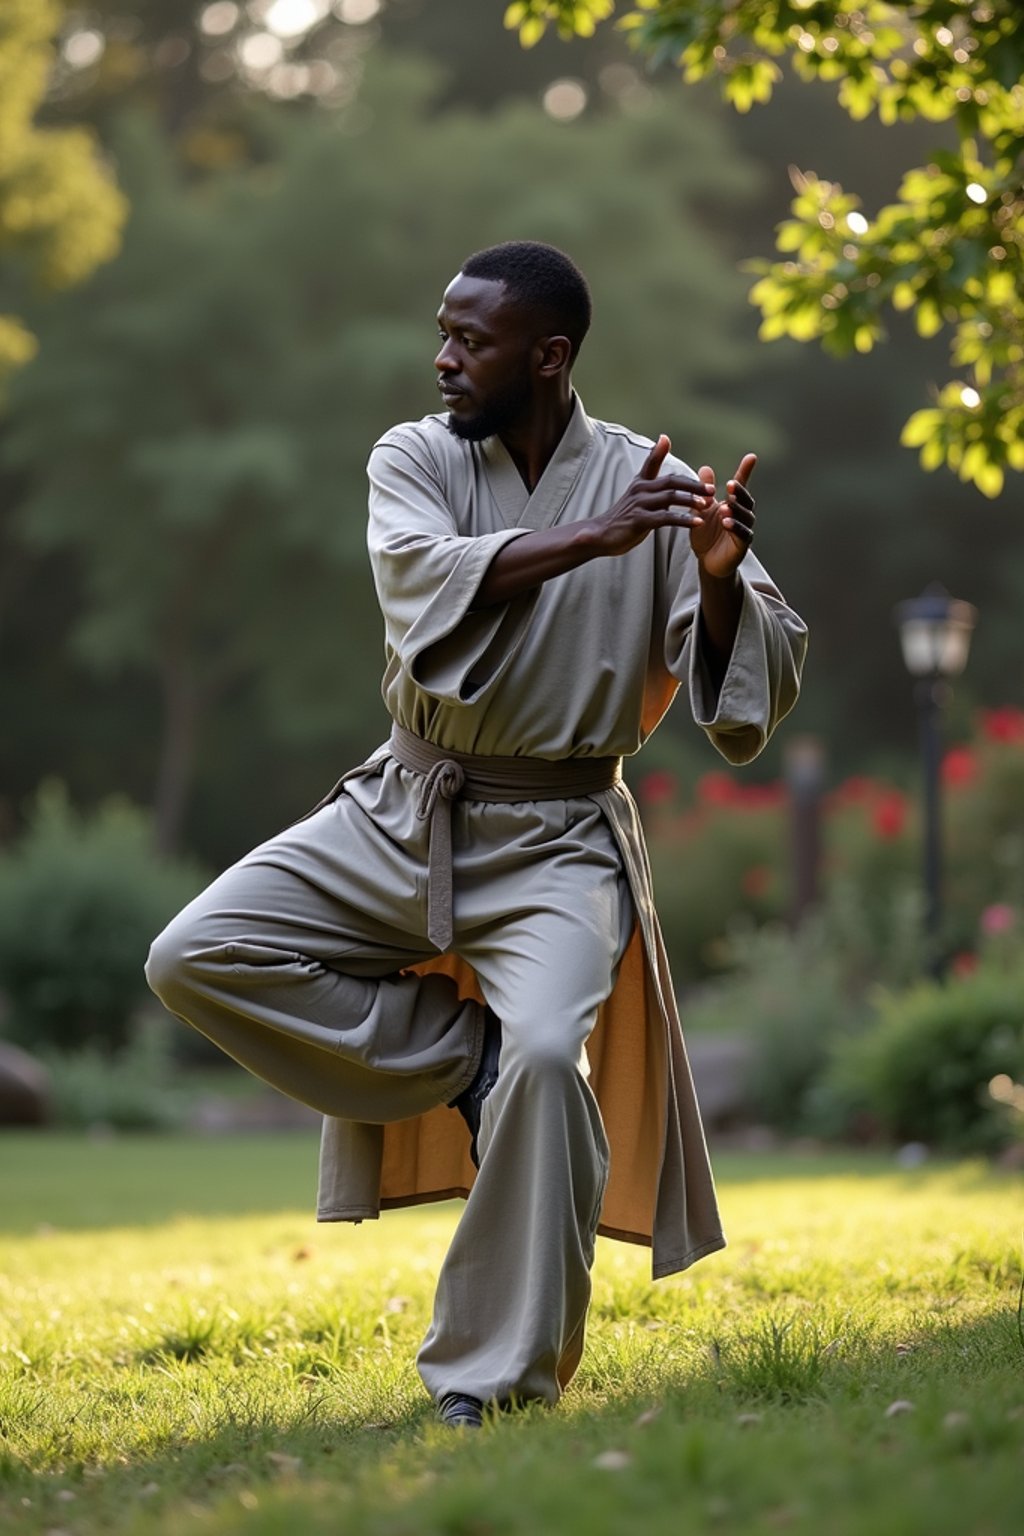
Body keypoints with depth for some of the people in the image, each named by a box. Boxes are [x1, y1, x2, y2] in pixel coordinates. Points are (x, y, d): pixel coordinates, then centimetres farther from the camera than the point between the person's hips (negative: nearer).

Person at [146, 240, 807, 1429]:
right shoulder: (414, 459, 0)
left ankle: (493, 1381, -16)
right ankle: (460, 1058, -1)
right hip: (404, 819, 3)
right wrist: (588, 538, -34)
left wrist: (723, 580, -29)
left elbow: (758, 691, -9)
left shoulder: (651, 484, -4)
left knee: (546, 1055, -28)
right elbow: (428, 584, -22)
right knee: (194, 960, -13)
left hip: (555, 841, -3)